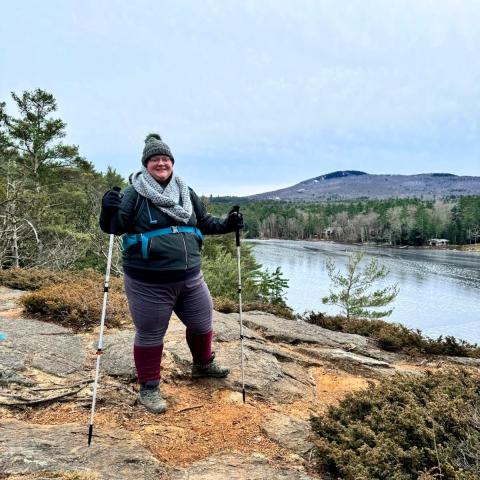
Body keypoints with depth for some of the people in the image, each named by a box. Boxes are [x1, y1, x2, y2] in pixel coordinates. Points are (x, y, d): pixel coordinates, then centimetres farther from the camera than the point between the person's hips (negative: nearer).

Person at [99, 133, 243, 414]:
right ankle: (149, 388, 27)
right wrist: (109, 211, -32)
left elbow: (203, 222, 22)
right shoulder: (134, 194, -7)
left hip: (190, 277, 6)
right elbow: (115, 226, -12)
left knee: (202, 322, 19)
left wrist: (226, 224, 8)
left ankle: (203, 364, 48)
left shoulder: (186, 193, 10)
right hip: (149, 283, -5)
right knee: (150, 335, 6)